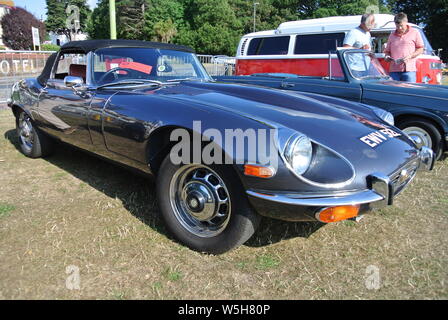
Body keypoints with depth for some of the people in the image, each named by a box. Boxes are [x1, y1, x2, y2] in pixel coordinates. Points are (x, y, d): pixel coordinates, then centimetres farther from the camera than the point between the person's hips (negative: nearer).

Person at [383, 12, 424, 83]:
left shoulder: (414, 33, 11)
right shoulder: (392, 35, 19)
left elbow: (421, 49, 10)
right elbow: (387, 51, 24)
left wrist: (410, 56, -7)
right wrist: (387, 56, 0)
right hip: (394, 71, 3)